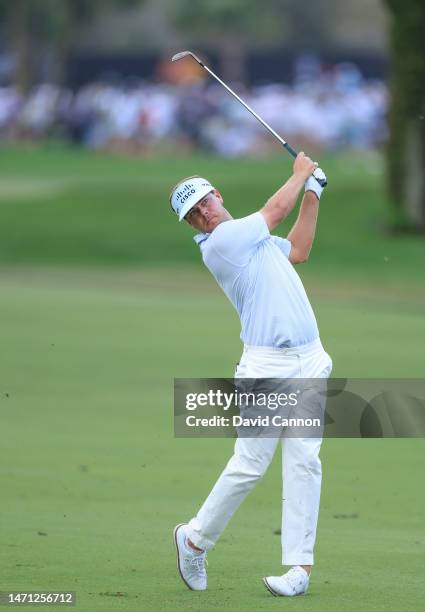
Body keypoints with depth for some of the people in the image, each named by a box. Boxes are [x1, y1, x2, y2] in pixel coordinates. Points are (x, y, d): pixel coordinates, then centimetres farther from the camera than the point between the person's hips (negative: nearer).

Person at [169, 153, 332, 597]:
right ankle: (194, 539, 14)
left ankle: (300, 565, -2)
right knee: (250, 464, -6)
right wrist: (301, 173, 14)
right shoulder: (220, 242, -9)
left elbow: (298, 250, 27)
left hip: (309, 360, 7)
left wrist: (313, 194, 21)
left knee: (304, 461, -1)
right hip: (267, 365, -7)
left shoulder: (248, 236, 18)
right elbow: (276, 210, -3)